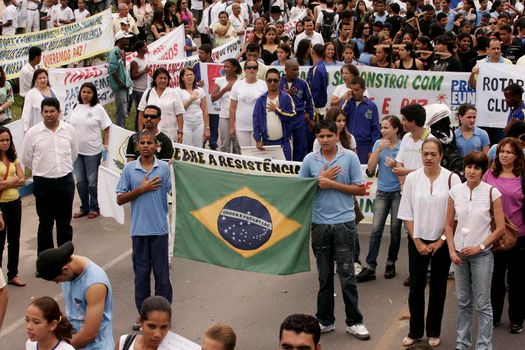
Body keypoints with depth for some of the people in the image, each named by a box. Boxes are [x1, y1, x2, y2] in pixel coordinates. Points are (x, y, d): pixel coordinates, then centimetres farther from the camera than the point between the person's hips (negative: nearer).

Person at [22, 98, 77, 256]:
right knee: (45, 223, 7)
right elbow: (27, 160, 3)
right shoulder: (33, 133, -7)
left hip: (65, 181, 2)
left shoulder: (69, 129, -1)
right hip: (43, 183, -2)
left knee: (64, 222, 12)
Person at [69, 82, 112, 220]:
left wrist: (106, 144, -10)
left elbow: (107, 128, -4)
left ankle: (94, 208, 17)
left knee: (92, 181, 4)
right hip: (77, 150, 5)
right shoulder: (76, 108, 7)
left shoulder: (98, 108, -6)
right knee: (80, 181, 11)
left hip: (92, 150, -5)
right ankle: (84, 207, 23)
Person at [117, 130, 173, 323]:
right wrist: (141, 189, -9)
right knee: (141, 272, 9)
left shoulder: (164, 168, -1)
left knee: (162, 271, 5)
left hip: (159, 228, -1)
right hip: (139, 229, 1)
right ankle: (143, 312, 21)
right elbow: (120, 199, 1)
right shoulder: (129, 169, 2)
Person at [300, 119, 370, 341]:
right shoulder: (309, 160, 4)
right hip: (319, 224, 2)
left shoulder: (350, 157, -3)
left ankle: (354, 321, 11)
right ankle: (325, 320, 22)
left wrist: (332, 184, -12)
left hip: (344, 223, -2)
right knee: (324, 275, 11)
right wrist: (320, 180, -7)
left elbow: (360, 189, -4)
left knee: (347, 274, 0)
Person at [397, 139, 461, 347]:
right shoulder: (412, 178, -3)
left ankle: (433, 332, 22)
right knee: (416, 286, 3)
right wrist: (417, 241, -5)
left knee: (438, 287, 10)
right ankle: (415, 331, 16)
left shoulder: (452, 179, -8)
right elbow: (406, 214, 1)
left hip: (442, 242, -1)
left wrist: (441, 241, -7)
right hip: (417, 241, 1)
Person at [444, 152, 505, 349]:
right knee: (463, 302, 14)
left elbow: (500, 227, -7)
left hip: (481, 254, -3)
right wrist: (452, 251, -4)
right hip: (459, 254, 3)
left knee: (482, 305, 2)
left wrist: (480, 247, -11)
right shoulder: (456, 191, -1)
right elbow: (449, 225, 5)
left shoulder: (491, 192, -9)